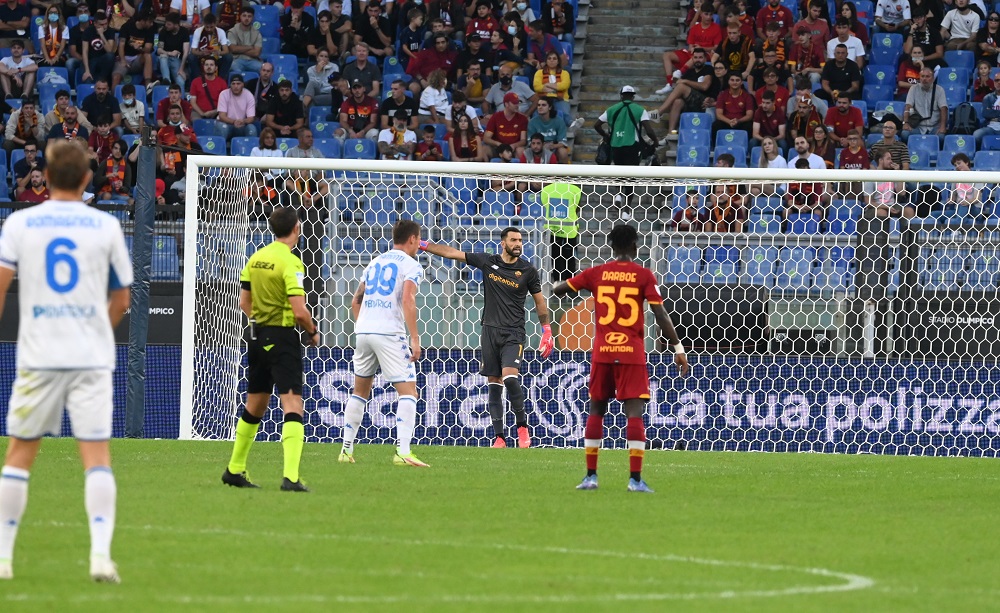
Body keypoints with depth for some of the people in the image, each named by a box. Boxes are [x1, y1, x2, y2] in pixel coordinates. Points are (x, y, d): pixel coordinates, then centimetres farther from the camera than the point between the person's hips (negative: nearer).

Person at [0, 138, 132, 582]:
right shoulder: (106, 226, 5)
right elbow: (121, 300, 10)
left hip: (38, 357, 0)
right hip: (92, 357, 0)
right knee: (97, 456, -3)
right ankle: (101, 553, -17)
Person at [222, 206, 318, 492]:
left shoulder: (256, 258, 8)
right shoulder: (290, 262, -15)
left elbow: (244, 302, 14)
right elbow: (299, 310, -20)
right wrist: (313, 332, -3)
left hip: (257, 335, 8)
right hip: (283, 338, -8)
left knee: (255, 406, 20)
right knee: (292, 404, -11)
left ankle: (235, 469, 29)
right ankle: (290, 477, -22)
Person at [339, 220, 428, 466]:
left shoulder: (376, 262, 20)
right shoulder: (411, 266, -1)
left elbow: (355, 301, 23)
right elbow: (407, 300, -16)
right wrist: (414, 339, -17)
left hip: (363, 332, 7)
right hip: (390, 334, -7)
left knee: (360, 391, 19)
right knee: (408, 391, -5)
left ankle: (346, 450, 19)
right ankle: (403, 451, -19)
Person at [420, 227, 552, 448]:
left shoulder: (528, 270, -1)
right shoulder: (487, 262, 3)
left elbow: (539, 300, 9)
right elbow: (452, 253, 6)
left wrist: (547, 331, 5)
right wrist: (423, 245, 5)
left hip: (513, 333, -3)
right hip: (490, 330, 3)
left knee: (510, 377, -21)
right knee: (494, 384, 2)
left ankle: (522, 424, -2)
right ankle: (499, 436, 4)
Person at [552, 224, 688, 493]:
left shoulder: (596, 273, 4)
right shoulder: (644, 276, -2)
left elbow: (557, 290, 11)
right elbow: (660, 314, -8)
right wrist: (678, 349, -4)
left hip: (602, 351, 2)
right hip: (632, 352, -2)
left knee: (596, 410, 14)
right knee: (634, 413, -5)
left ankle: (591, 476, 13)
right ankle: (635, 478, -14)